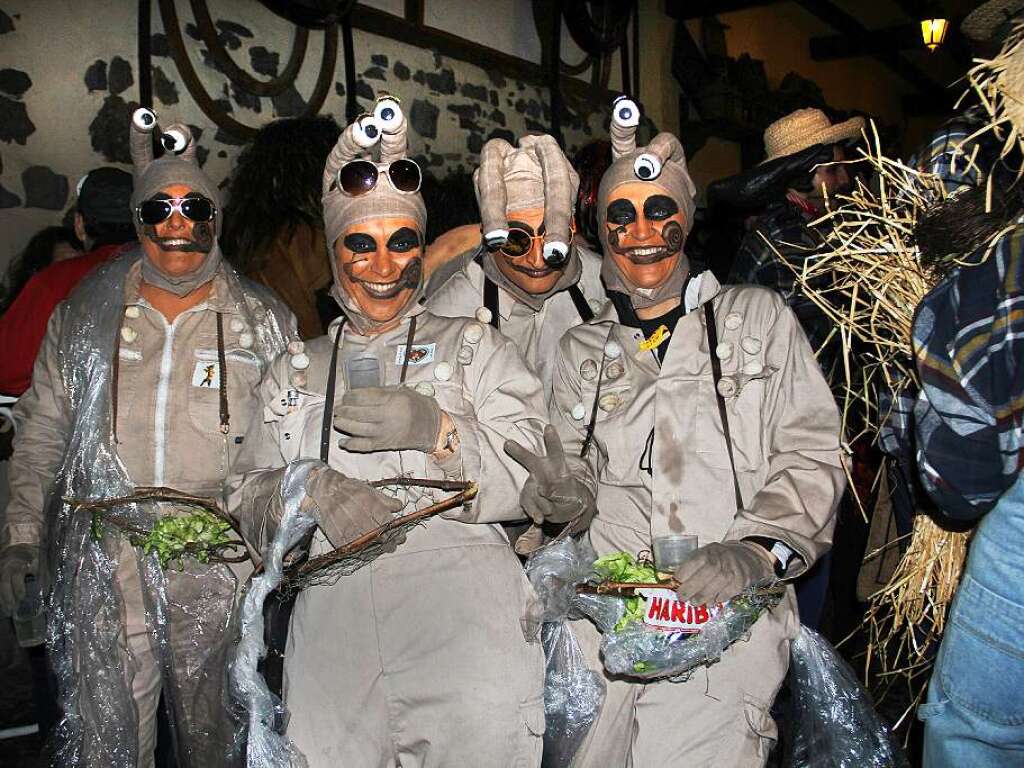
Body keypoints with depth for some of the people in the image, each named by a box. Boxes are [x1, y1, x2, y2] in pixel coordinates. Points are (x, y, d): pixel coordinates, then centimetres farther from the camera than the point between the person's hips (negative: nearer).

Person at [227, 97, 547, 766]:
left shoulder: (475, 347, 14)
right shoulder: (295, 373, 22)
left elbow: (536, 478, 1)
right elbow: (249, 501, 13)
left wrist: (436, 428, -14)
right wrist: (308, 490, -8)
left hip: (466, 626, -2)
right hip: (331, 630, 2)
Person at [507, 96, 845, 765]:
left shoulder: (758, 317, 12)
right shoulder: (583, 349, 18)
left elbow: (812, 457, 4)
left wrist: (758, 549, -12)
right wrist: (559, 489, -6)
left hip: (727, 603, -2)